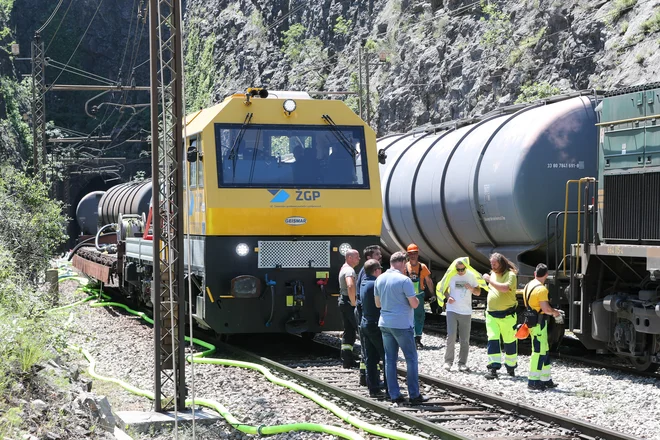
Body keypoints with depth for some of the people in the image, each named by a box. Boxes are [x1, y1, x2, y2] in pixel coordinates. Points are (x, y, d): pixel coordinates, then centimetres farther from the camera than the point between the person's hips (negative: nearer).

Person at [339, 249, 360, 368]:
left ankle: (347, 360, 10)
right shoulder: (349, 270, -16)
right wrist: (353, 303, -26)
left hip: (343, 301, 10)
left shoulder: (344, 269, 18)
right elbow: (350, 286, -34)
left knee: (349, 332, 10)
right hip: (349, 303, -10)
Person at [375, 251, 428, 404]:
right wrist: (416, 298, 7)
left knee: (390, 359, 9)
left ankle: (394, 394, 9)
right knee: (411, 359, 2)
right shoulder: (404, 280, -14)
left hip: (385, 323, 6)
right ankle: (414, 395, 3)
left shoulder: (379, 279, 6)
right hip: (402, 325, -6)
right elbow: (414, 304, -13)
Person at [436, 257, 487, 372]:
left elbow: (478, 292, 8)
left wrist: (471, 288, -14)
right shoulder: (451, 275, -1)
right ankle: (448, 361, -1)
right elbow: (443, 288, 9)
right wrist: (447, 297, -11)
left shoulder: (471, 276, 2)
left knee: (465, 339, 4)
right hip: (452, 310, -2)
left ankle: (462, 363, 11)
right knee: (451, 336, -11)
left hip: (466, 312, 2)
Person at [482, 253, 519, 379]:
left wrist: (490, 280, -23)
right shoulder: (493, 274, 13)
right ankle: (493, 368, -11)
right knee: (492, 340, -7)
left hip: (507, 315, -5)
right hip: (491, 314, 5)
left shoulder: (510, 275, -10)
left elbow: (505, 288, -28)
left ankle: (511, 367, 21)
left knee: (510, 342, 6)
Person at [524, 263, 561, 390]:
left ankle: (546, 379, 20)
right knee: (538, 352, -6)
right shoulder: (541, 289, -17)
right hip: (539, 322, -10)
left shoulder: (528, 286, 13)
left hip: (531, 321, 10)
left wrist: (551, 311, 18)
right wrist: (555, 312, -3)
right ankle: (533, 381, -5)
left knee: (544, 351, 16)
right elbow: (545, 308, -23)